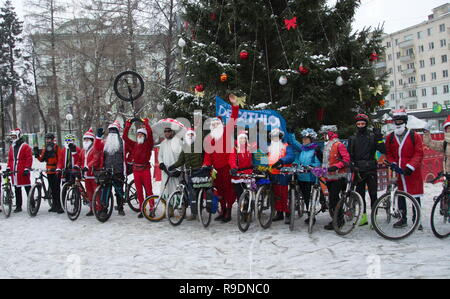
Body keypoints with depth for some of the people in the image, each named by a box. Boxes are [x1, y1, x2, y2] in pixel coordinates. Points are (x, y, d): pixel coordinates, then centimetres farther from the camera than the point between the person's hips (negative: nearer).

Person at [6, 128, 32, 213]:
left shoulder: (25, 147, -5)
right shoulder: (12, 147, 16)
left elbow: (29, 158, -10)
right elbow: (9, 159, 21)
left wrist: (27, 169, -16)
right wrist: (8, 168, 9)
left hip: (23, 172, -7)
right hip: (14, 172, 7)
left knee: (28, 189, -3)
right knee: (17, 190, 11)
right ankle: (18, 206, 17)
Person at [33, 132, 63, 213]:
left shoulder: (56, 147, -4)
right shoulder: (45, 149, 14)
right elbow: (41, 159, 11)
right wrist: (37, 154, -6)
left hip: (56, 171, -6)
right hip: (49, 171, 6)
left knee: (57, 188, -10)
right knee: (52, 189, 10)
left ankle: (60, 206, -8)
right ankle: (54, 205, 17)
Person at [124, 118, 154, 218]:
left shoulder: (148, 144, 2)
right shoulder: (134, 145, 12)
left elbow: (150, 133, -13)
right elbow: (125, 136, 6)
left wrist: (145, 122, -8)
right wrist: (128, 124, 3)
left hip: (145, 169, -4)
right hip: (136, 170, 4)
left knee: (148, 190, -6)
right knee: (139, 191, 6)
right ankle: (142, 210, 12)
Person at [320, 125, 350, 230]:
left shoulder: (339, 145, -10)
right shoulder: (327, 145, 17)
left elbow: (346, 159, -16)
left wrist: (336, 166, -24)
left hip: (337, 177, -9)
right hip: (329, 177, 9)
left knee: (333, 198, -11)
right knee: (334, 198, 12)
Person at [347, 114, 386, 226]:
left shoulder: (372, 136, 1)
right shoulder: (352, 138, 10)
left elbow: (383, 151, -8)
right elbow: (349, 155, 12)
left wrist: (379, 138, -17)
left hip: (371, 170, -3)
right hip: (359, 170, 3)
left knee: (373, 194, -4)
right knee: (360, 194, 7)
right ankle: (364, 216, 16)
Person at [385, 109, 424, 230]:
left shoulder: (414, 136, -2)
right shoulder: (390, 137, 8)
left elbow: (419, 154, -6)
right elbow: (388, 153, 11)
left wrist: (410, 166, -16)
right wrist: (393, 164, -6)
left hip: (412, 172, -3)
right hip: (397, 171, 3)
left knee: (415, 196, 0)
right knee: (400, 195, 10)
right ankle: (403, 219, 21)